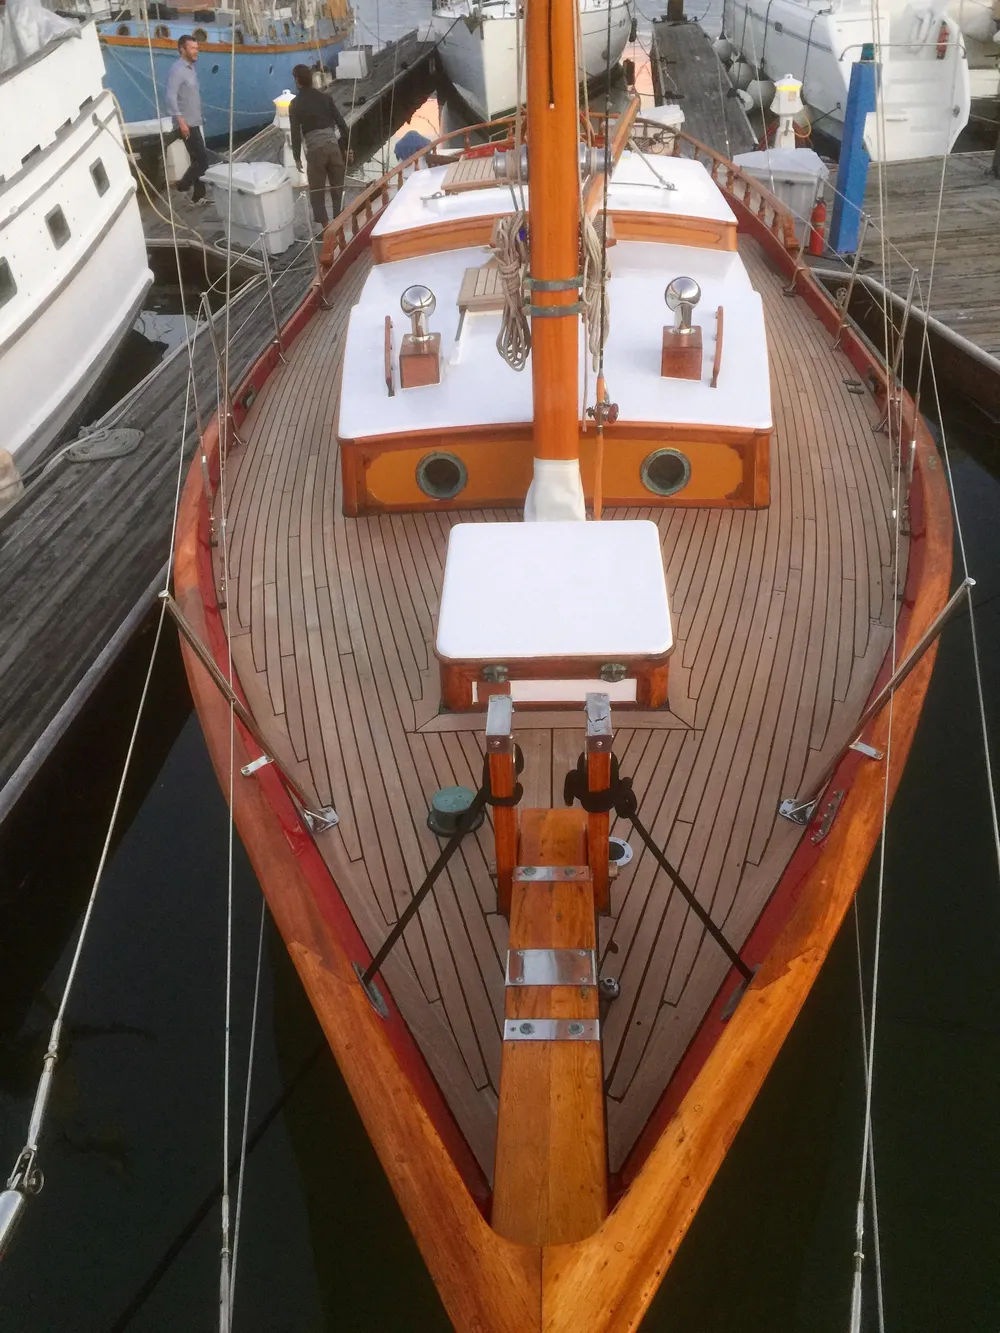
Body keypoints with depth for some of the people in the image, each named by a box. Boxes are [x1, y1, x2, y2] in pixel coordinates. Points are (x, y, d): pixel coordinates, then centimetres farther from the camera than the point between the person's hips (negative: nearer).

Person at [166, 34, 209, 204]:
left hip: (196, 122, 9)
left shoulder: (190, 67, 14)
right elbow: (171, 97, -21)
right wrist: (181, 121, -27)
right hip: (187, 124, -9)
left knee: (199, 159, 10)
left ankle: (198, 196, 16)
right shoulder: (177, 69, -14)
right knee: (202, 159, -10)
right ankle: (183, 185, 4)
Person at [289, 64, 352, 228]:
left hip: (315, 149, -3)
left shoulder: (296, 104, 1)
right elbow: (341, 123, 8)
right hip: (333, 146, 3)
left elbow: (296, 132, -3)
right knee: (337, 187, 13)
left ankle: (324, 226, 2)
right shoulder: (325, 97, 10)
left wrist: (297, 157, 4)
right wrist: (347, 147, 13)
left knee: (317, 190, 6)